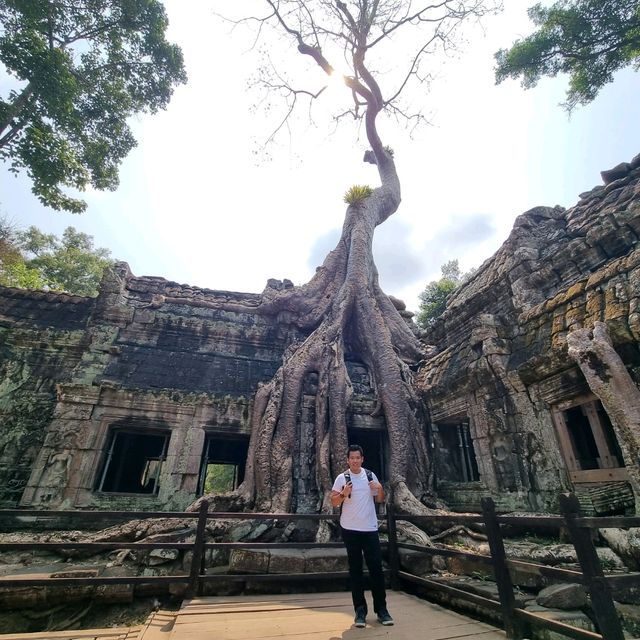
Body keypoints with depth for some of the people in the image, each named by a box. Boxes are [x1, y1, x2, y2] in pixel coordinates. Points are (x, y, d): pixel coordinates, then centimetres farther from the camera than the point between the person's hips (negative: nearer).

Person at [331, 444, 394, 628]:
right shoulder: (342, 478, -6)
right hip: (350, 529, -2)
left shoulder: (371, 475, 4)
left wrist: (380, 489, -11)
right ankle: (360, 610, 19)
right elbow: (334, 502, -5)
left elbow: (380, 500, 10)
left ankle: (381, 609, 19)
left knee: (376, 567, 5)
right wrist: (344, 494, -24)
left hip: (370, 528, 2)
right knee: (355, 569, 7)